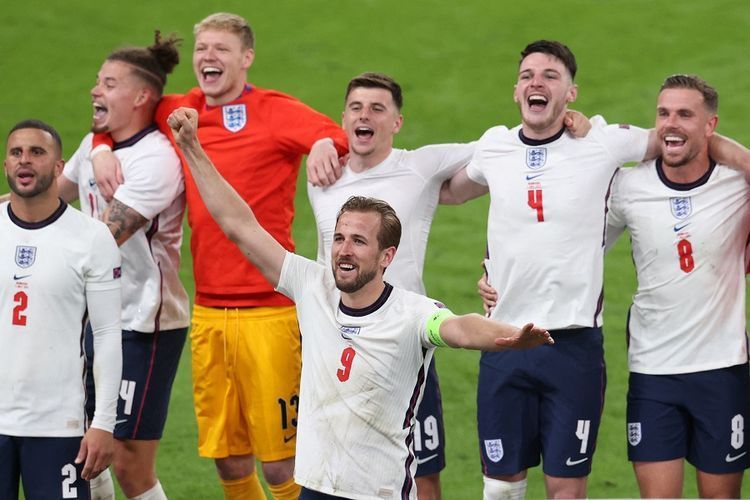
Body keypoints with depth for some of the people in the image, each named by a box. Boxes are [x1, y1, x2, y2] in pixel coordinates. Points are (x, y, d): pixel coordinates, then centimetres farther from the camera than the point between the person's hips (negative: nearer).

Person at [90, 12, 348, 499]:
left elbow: (339, 138, -19)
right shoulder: (179, 113, 10)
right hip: (208, 310, 5)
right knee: (229, 459, 9)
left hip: (269, 310, -5)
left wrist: (325, 145, -41)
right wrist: (101, 151, 6)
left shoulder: (275, 111, -4)